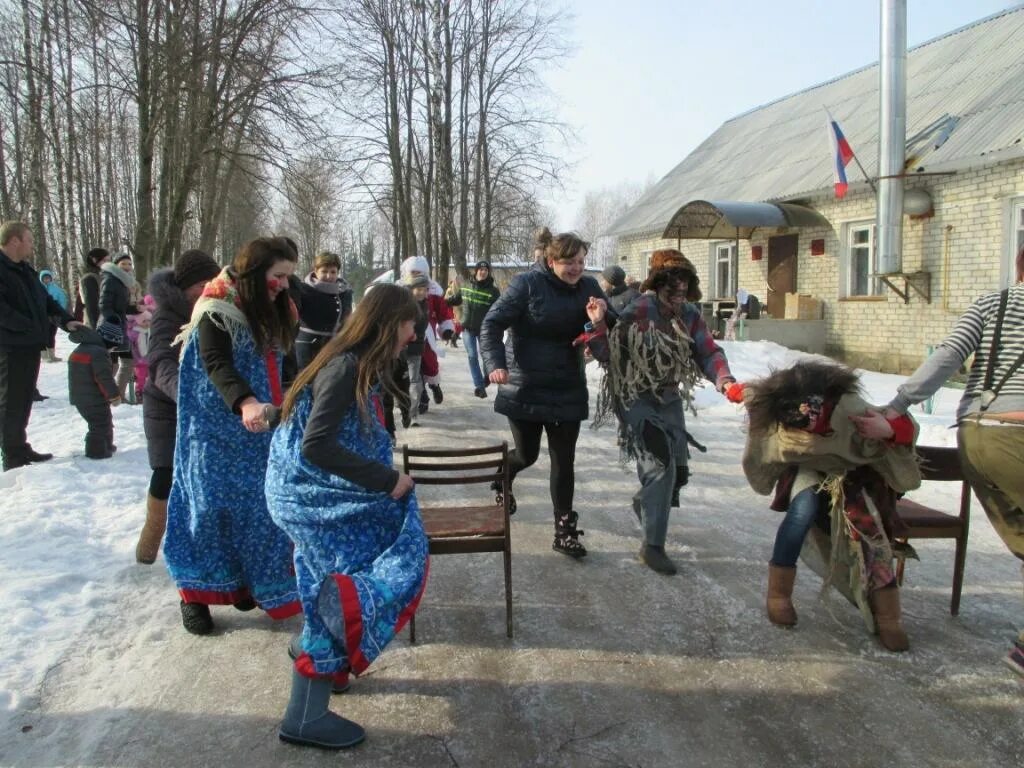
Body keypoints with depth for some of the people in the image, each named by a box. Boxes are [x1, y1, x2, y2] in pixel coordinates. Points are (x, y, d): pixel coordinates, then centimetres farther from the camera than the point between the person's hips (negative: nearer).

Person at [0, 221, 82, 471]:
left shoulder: (25, 270, 18)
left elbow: (46, 299, 22)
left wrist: (66, 320, 9)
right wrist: (28, 327, -22)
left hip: (30, 345, 9)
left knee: (23, 401, 16)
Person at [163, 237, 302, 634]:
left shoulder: (276, 311, 10)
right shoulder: (217, 310, -12)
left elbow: (285, 362, 14)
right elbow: (216, 363, -24)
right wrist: (245, 402, -40)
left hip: (263, 428, 6)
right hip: (219, 427, -6)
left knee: (260, 504, 6)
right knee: (213, 502, -3)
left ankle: (245, 582, 21)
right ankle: (196, 592, 10)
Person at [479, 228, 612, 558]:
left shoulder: (588, 287, 0)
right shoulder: (527, 283, -13)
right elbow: (492, 323, -13)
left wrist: (599, 321, -19)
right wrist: (495, 364, -27)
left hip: (568, 391, 3)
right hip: (525, 389, -3)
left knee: (564, 461, 4)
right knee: (527, 454, 8)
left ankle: (565, 531, 14)